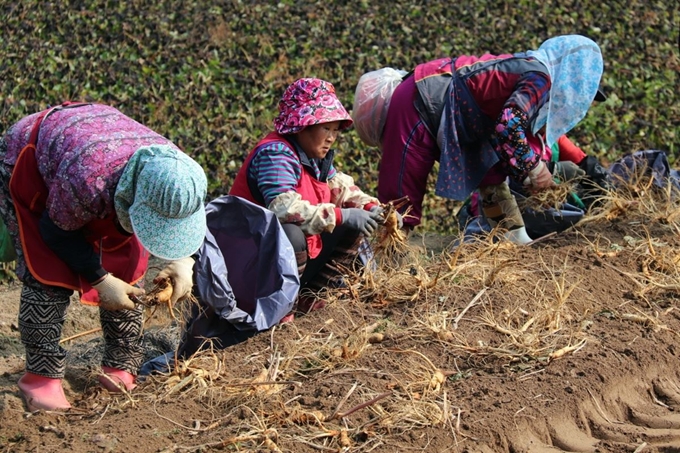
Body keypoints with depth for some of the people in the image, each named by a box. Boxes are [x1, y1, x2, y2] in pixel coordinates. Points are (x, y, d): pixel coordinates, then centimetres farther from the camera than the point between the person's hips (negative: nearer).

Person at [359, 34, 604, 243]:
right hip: (421, 103, -10)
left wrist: (527, 173, 7)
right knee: (402, 189, -4)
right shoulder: (541, 78, -16)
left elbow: (505, 124, 16)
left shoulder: (528, 70, 12)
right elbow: (508, 127, -28)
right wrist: (533, 168, -15)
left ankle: (515, 239, 16)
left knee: (490, 173, 11)